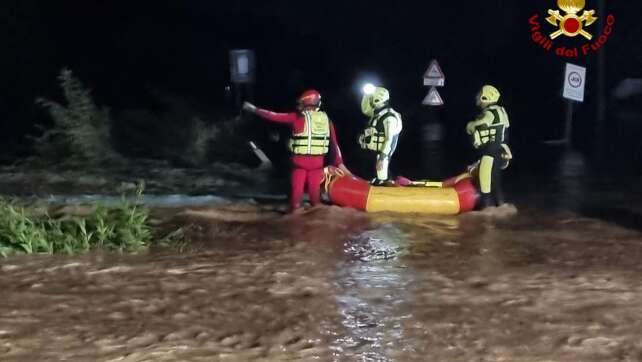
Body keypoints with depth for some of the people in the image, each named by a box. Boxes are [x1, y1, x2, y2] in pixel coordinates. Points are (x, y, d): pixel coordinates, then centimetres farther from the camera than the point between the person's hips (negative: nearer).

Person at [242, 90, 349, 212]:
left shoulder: (297, 117, -4)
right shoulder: (326, 119, 6)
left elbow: (274, 116, 2)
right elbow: (334, 143, 6)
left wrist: (253, 109, 12)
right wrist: (339, 162, 11)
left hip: (300, 161, -3)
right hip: (317, 162, 3)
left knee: (296, 192, 4)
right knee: (315, 192, 9)